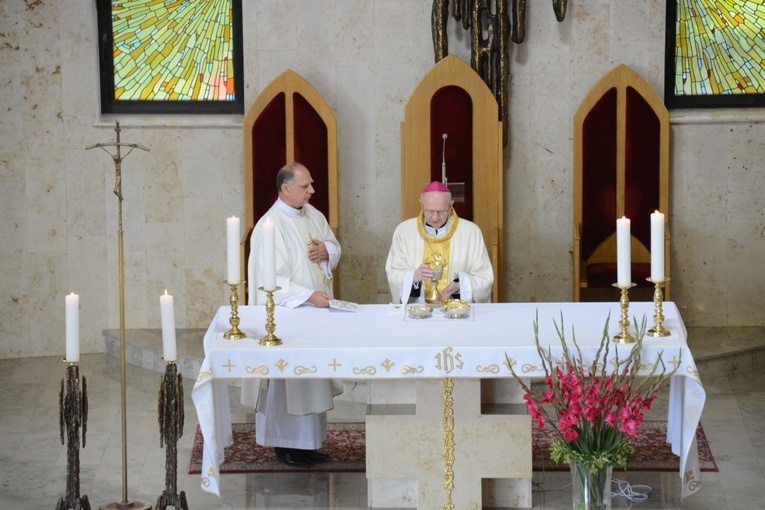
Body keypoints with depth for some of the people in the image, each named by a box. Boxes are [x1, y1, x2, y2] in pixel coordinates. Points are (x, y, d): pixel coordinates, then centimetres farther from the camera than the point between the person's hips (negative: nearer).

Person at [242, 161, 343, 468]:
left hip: (316, 312, 8)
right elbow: (271, 279, -21)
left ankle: (308, 441, 22)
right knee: (287, 380, -1)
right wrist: (309, 296, -26)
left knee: (313, 379, 13)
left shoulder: (312, 215, 7)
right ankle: (285, 445, 10)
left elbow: (335, 246, 20)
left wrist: (327, 251, -4)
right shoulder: (270, 225, -18)